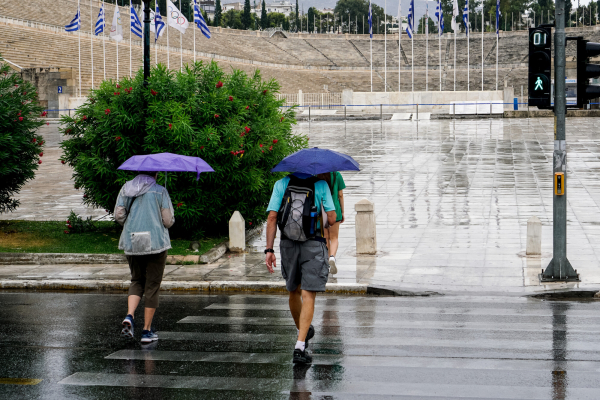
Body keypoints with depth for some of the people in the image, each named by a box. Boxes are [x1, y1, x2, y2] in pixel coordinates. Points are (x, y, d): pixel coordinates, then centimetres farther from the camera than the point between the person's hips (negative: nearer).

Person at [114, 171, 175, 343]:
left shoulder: (126, 189, 7)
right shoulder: (160, 191, -4)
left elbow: (118, 215, 3)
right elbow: (168, 221, -6)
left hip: (132, 243, 4)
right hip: (156, 243, -4)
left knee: (137, 280, 20)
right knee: (152, 285, 5)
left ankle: (129, 316, -6)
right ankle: (147, 331, 7)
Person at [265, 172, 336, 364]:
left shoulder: (281, 184, 1)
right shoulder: (321, 185, -3)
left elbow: (272, 217, -5)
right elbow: (332, 217, -5)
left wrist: (269, 250, -4)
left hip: (288, 245, 3)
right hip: (314, 245, -3)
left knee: (294, 291, 21)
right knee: (308, 295, -4)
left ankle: (303, 332, 41)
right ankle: (300, 346, -15)